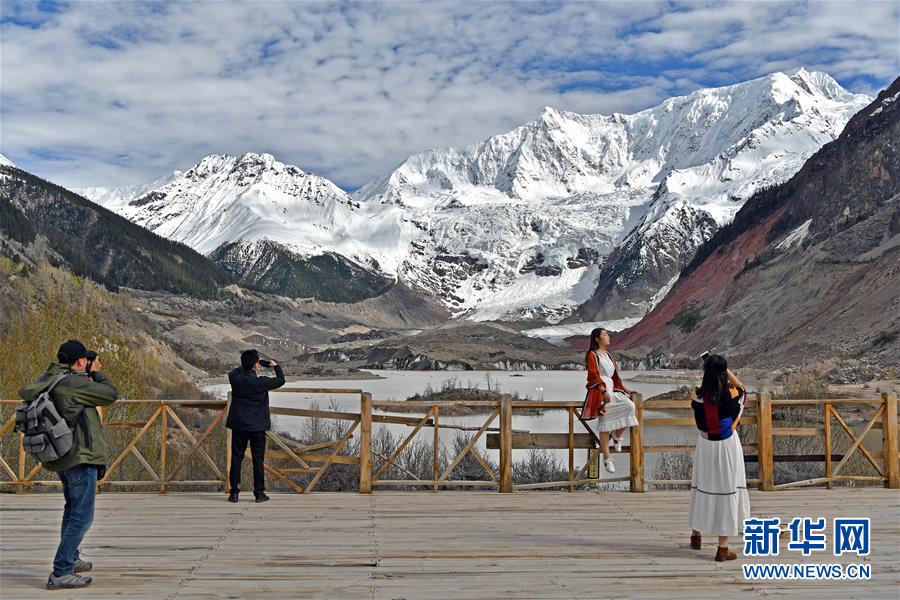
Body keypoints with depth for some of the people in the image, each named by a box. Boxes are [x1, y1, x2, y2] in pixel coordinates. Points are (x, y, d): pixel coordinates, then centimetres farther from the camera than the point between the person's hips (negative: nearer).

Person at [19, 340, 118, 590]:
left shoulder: (48, 379, 5)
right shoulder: (72, 383, -18)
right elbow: (110, 394, -12)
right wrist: (96, 373, 5)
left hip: (62, 457, 10)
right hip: (80, 457, -10)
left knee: (72, 509, 26)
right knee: (81, 516, -5)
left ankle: (71, 560, 40)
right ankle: (60, 573, -6)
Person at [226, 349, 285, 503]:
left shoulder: (235, 379, -5)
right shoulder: (260, 382, -14)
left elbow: (234, 372, 19)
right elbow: (281, 380, 0)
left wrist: (248, 367, 28)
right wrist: (276, 366, 17)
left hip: (238, 425, 3)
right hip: (258, 426, -3)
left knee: (236, 458, 8)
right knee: (258, 460, 5)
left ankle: (234, 492, 10)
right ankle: (259, 493, 8)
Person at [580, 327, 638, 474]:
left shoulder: (609, 356, 22)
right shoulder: (592, 355, -1)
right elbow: (594, 376, -12)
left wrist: (624, 389, 14)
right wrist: (604, 392, -22)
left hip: (612, 390, 7)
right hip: (599, 392, -7)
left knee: (629, 406, -19)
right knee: (605, 422, -12)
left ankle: (617, 436, 0)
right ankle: (607, 458, -7)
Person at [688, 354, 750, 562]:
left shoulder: (698, 395, -10)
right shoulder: (731, 394, -14)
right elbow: (741, 387, 10)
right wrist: (724, 368, 13)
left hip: (705, 445, 3)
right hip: (727, 445, -3)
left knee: (701, 487, 19)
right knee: (727, 491, 3)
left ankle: (696, 535, 35)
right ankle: (723, 548, 5)